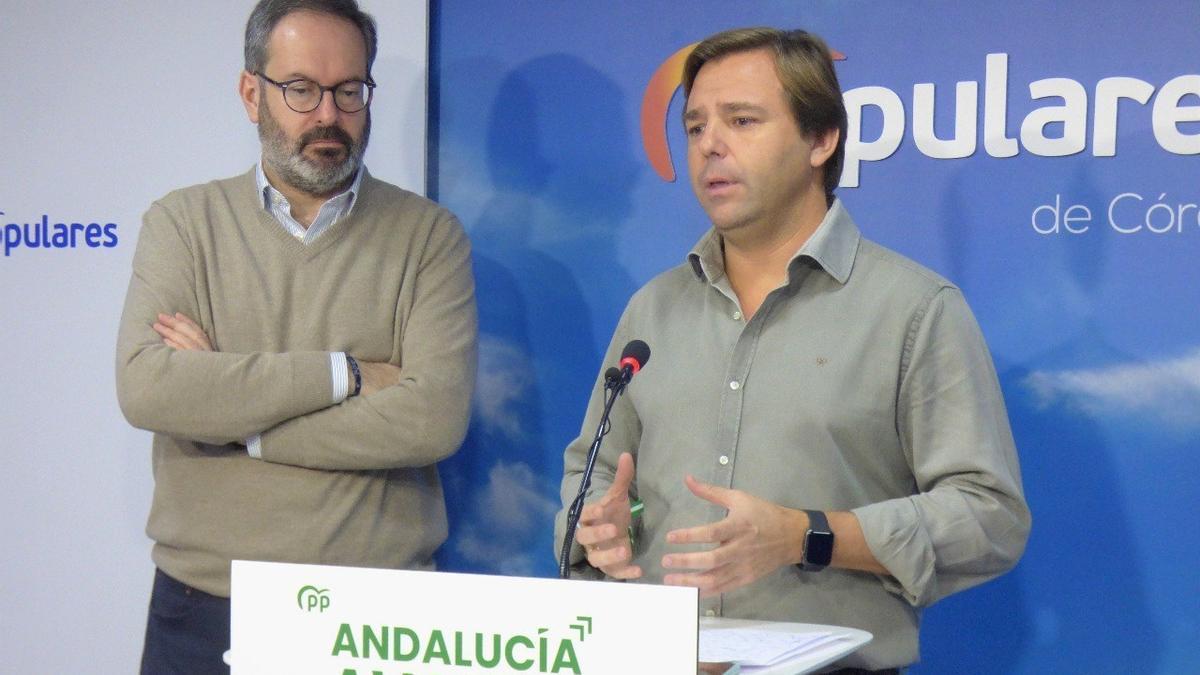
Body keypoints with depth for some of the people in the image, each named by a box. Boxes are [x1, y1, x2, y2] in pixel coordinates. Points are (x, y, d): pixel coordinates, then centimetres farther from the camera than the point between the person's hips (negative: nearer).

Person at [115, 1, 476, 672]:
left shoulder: (429, 234, 0)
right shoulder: (183, 222, 3)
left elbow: (435, 417, -14)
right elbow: (146, 387, -13)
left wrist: (231, 418, -13)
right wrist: (343, 374, -15)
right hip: (204, 608, 1)